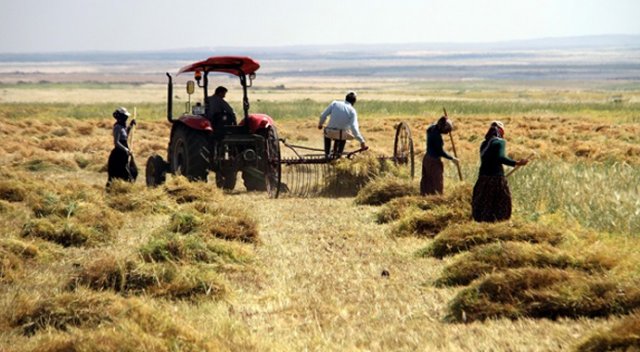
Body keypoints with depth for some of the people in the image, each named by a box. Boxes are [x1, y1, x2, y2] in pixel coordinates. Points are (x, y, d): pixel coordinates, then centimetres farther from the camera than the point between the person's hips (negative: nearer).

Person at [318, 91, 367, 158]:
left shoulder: (335, 103, -2)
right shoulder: (352, 111, -5)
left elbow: (323, 115, 0)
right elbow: (354, 128, -14)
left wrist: (320, 124, 21)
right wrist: (362, 141, -11)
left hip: (330, 133, 1)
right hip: (342, 136, -1)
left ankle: (327, 153, 39)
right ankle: (338, 152, 32)